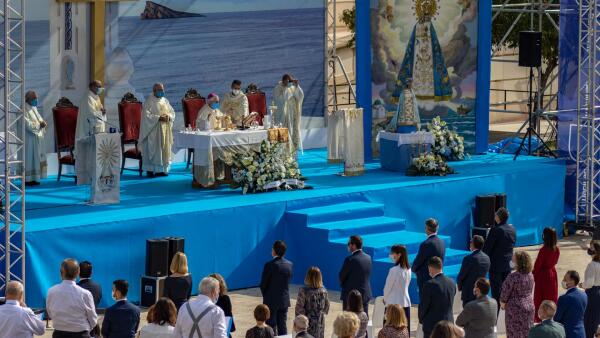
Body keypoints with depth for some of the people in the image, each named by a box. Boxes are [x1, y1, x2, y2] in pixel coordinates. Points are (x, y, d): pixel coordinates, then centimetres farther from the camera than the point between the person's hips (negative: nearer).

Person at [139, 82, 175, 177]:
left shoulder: (165, 101, 12)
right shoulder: (149, 101, -8)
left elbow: (172, 112, 13)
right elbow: (146, 115, -16)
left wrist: (168, 116, -10)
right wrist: (159, 118, -23)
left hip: (164, 130, 6)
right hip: (153, 130, -6)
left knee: (164, 148, 6)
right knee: (152, 149, -5)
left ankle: (161, 169, 12)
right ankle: (150, 169, -1)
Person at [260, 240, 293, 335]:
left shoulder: (270, 265, -17)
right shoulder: (289, 264, 0)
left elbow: (263, 284, -10)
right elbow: (288, 280, 8)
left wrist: (265, 296, 8)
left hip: (271, 301, -5)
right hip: (284, 301, 5)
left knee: (271, 327, 1)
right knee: (282, 327, 11)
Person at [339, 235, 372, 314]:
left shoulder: (350, 259, -18)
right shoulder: (368, 258, 2)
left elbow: (341, 276, -8)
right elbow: (368, 275, 9)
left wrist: (343, 284, 12)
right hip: (365, 294, 6)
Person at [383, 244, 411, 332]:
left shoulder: (394, 270, -16)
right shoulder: (408, 269, 3)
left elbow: (387, 287, -7)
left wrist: (385, 299, 10)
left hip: (394, 304, -6)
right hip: (406, 302, 6)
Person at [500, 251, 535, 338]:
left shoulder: (513, 277, -24)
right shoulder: (530, 275, -2)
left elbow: (505, 292, -15)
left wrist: (502, 303, 5)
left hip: (515, 309, -6)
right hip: (529, 306, 6)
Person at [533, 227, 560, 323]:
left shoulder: (543, 250, -24)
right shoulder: (557, 250, -7)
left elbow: (537, 265, -16)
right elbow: (555, 262, 7)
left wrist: (534, 275, -2)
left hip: (543, 275, -6)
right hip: (552, 273, 6)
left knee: (540, 298, 6)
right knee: (552, 297, 16)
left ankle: (539, 319, 11)